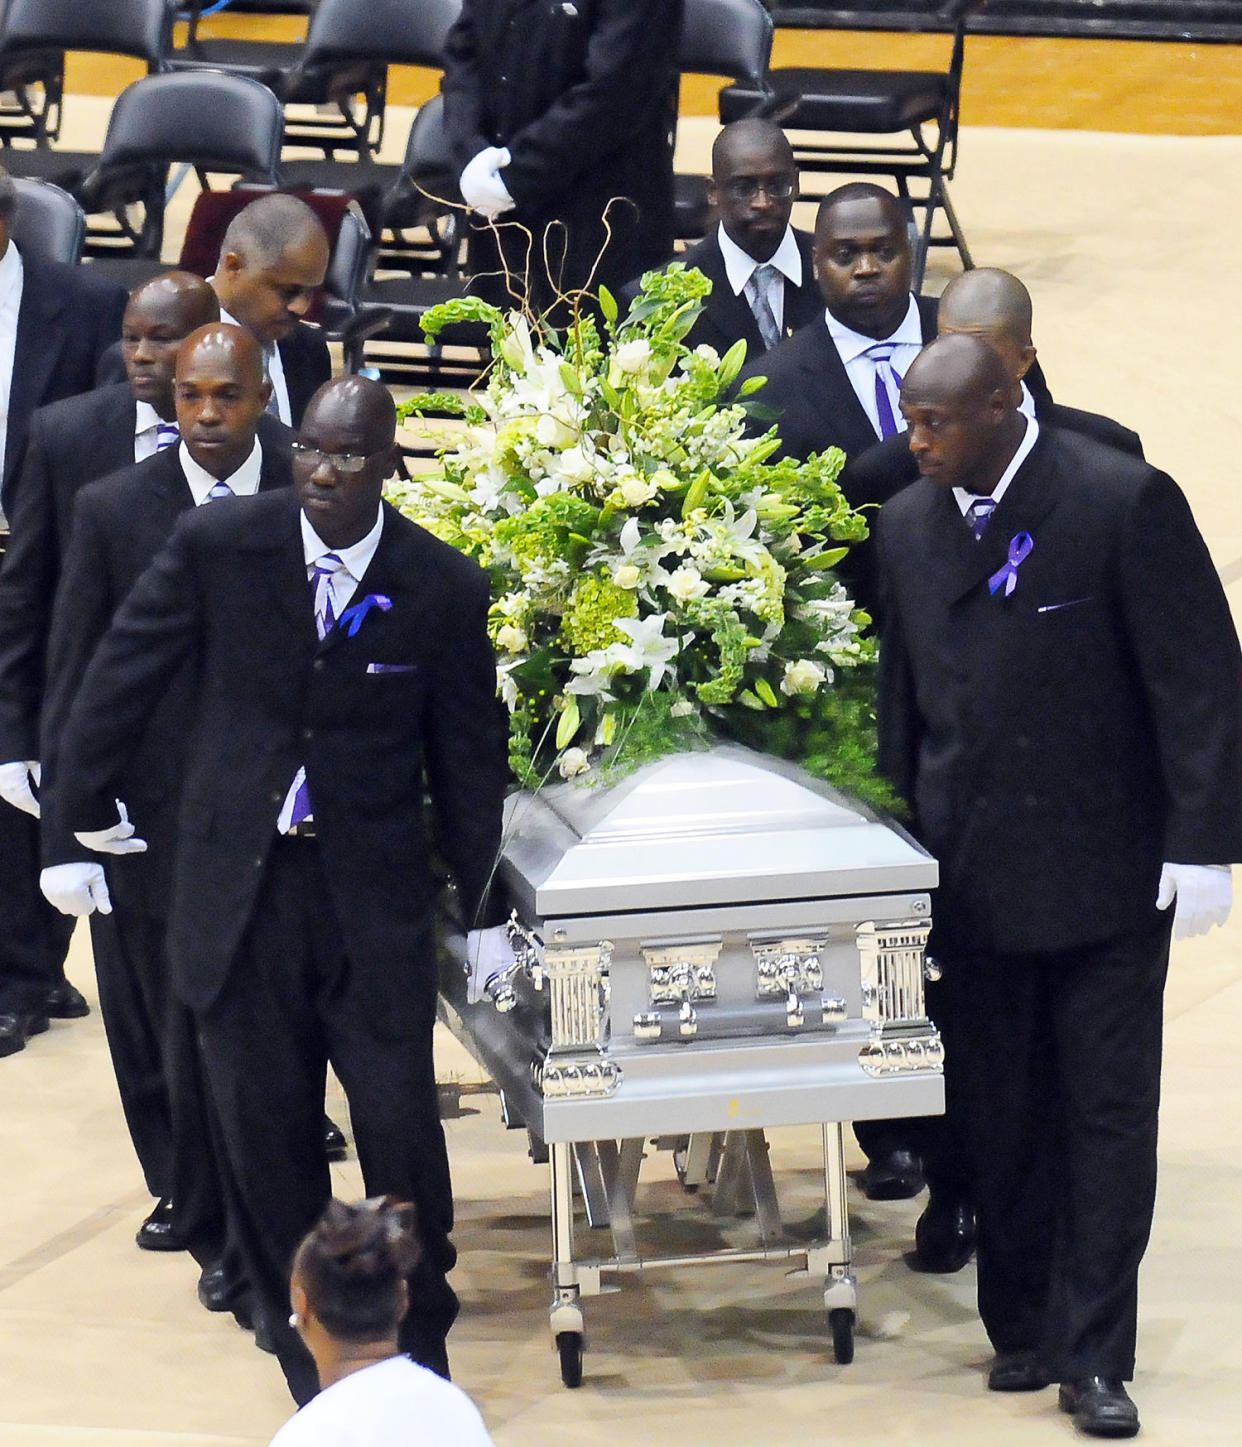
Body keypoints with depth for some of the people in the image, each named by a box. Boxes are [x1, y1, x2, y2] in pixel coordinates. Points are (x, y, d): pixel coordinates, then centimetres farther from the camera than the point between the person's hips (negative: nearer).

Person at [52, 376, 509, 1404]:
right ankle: (303, 1343, 23)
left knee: (400, 1120, -2)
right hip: (239, 884, 1)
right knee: (267, 1129, 7)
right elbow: (124, 675, 5)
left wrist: (484, 911, 9)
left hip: (374, 894, -1)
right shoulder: (217, 546, -7)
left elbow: (469, 760, 4)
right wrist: (90, 797, 11)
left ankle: (419, 1337, 19)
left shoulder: (443, 589, -5)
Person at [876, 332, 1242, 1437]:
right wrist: (908, 835, 10)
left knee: (1107, 1115, 0)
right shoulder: (910, 524, 5)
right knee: (998, 1119, 8)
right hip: (974, 877, 4)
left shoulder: (1124, 502, -11)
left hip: (1106, 876, -4)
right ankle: (1021, 1327, 20)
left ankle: (1094, 1357, 5)